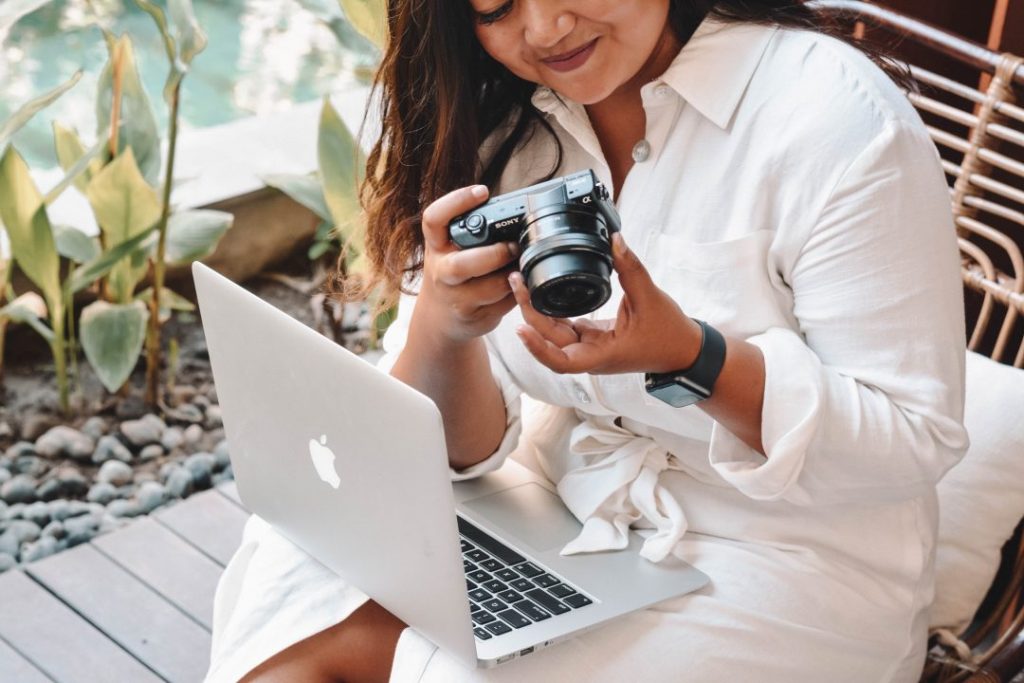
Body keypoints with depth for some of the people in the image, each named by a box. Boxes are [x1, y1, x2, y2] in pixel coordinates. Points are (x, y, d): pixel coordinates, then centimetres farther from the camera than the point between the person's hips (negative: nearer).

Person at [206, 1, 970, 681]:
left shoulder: (837, 119, -18)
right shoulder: (499, 123, -2)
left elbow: (918, 441, -16)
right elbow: (463, 447, -2)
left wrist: (690, 356, -30)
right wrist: (442, 326, -24)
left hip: (786, 563, -4)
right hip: (562, 505, 4)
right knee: (301, 612, -16)